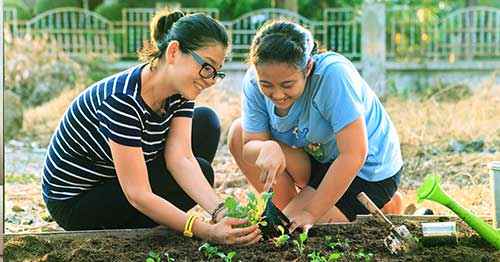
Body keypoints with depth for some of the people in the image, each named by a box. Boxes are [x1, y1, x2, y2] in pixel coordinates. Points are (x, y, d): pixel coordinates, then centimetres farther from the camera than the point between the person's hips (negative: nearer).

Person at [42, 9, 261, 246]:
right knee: (201, 171, -17)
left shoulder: (180, 92, -8)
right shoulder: (123, 100, -33)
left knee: (205, 121, -1)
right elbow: (138, 195, -34)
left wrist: (220, 213, -35)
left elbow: (181, 157, -19)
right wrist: (207, 231, -41)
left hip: (112, 180, 8)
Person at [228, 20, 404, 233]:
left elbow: (354, 155, -34)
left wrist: (311, 212, -30)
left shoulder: (333, 74, -34)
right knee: (238, 133, -8)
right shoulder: (254, 82, -17)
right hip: (320, 159, 7)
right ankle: (287, 212, 3)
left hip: (368, 170, -6)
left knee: (293, 231, -17)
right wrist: (267, 148, -39)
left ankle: (383, 208, 1)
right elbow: (248, 147, -13)